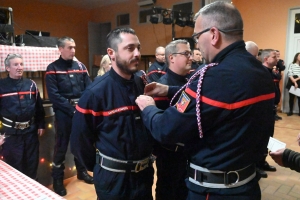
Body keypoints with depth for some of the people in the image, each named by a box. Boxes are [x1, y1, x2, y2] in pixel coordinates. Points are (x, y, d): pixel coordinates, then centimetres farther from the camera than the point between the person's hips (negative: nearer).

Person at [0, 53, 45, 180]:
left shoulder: (31, 84, 3)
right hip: (10, 133, -3)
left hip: (30, 131, 3)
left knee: (32, 163, 16)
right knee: (14, 165, 10)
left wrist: (41, 125, 6)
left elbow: (39, 107, 7)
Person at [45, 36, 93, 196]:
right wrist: (72, 108, -16)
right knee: (61, 146, 5)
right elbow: (54, 95, -12)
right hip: (64, 113, -4)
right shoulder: (53, 69, -5)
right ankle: (57, 179, 21)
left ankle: (81, 171, 34)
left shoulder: (80, 66, 8)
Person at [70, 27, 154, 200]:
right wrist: (98, 166, -1)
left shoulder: (143, 86, -2)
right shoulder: (96, 92, -16)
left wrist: (147, 156, 6)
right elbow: (80, 139, -10)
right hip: (113, 178, -4)